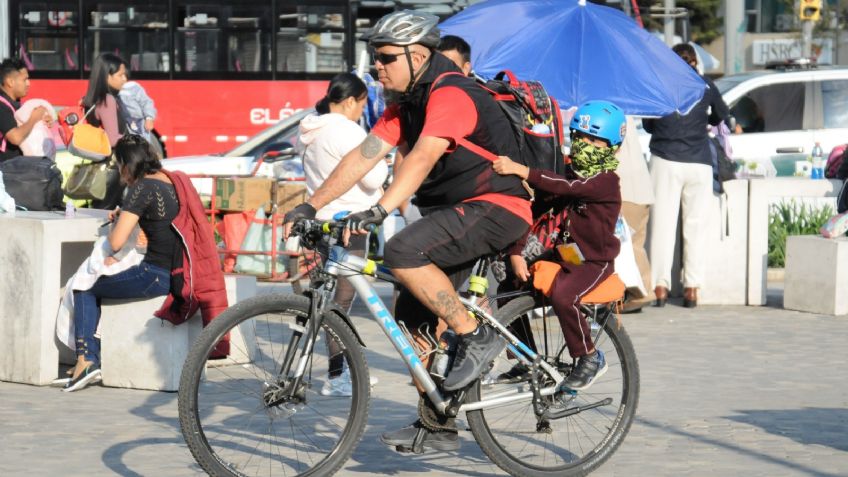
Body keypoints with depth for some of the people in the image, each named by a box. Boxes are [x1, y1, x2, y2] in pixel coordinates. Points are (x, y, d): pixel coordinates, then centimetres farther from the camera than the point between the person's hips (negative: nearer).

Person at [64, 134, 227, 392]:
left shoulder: (143, 188, -13)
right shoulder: (173, 180, 12)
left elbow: (116, 242, -15)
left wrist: (116, 223, 7)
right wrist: (124, 215, 21)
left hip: (157, 276, -9)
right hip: (181, 273, 9)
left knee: (85, 289, 8)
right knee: (98, 284, 23)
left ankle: (87, 359, 0)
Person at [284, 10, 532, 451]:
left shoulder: (451, 94, -19)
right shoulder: (405, 104, 11)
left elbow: (422, 158, -32)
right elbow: (363, 156, 5)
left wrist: (378, 211, -43)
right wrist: (310, 206, -3)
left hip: (496, 208, -10)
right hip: (453, 212, 10)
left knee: (404, 253, -29)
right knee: (414, 318, 6)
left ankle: (476, 337, -16)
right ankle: (435, 427, 14)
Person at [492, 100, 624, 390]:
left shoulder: (606, 182, -15)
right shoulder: (568, 173, 7)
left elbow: (566, 187, -33)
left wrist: (522, 171, -44)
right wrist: (516, 253, -9)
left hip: (593, 262, -7)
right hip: (560, 256, 7)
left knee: (563, 296, -33)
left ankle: (590, 357, -13)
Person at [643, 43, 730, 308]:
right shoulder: (705, 85, 7)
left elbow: (648, 125, 15)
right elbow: (721, 115, 23)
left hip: (665, 160, -1)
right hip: (699, 162, 1)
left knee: (663, 224, 0)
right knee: (695, 226, 6)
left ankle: (660, 286, -5)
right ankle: (691, 288, 4)